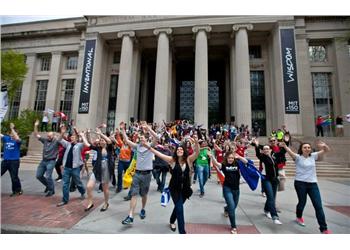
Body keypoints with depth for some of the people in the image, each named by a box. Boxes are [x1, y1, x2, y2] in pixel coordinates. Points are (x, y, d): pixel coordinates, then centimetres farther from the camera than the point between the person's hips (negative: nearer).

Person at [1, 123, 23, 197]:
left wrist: (12, 129, -26)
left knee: (14, 177, 2)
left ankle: (18, 190, 19)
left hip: (14, 161, -5)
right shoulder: (6, 138, 10)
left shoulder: (18, 141, -7)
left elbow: (17, 138, -28)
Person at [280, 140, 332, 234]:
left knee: (318, 206, 1)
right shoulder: (298, 157, -8)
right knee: (302, 202, 11)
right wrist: (285, 146, -49)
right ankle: (299, 217, 41)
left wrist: (324, 145, -22)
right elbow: (291, 152, -28)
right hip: (300, 183, -3)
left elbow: (327, 150, 2)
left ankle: (324, 229, 11)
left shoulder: (313, 156, 5)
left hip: (313, 184, 4)